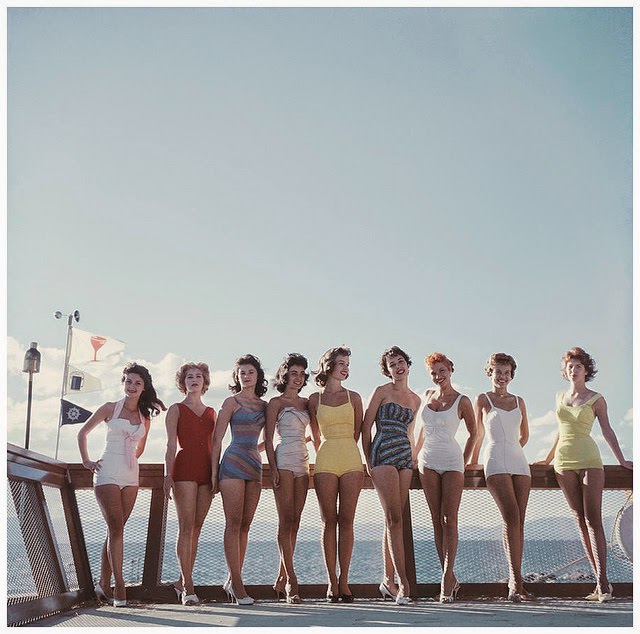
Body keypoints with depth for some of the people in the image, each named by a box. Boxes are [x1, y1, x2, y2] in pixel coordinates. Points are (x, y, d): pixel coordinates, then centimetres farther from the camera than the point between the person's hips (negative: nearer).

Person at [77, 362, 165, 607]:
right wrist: (86, 461, 5)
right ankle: (119, 586, -9)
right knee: (116, 529, -10)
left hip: (130, 476, 4)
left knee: (115, 529, 5)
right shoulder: (110, 409, 2)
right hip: (107, 474, -4)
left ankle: (103, 583, 14)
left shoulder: (145, 417, 11)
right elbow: (82, 433, 10)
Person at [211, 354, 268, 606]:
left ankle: (232, 580, 13)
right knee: (233, 524, -6)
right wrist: (214, 472, -7)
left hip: (255, 465, 5)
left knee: (245, 525, 6)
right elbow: (216, 440, -2)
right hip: (233, 464, -5)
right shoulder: (232, 402, 0)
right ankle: (237, 584, -5)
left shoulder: (264, 405, 14)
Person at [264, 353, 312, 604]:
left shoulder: (306, 403, 17)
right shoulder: (276, 402, 1)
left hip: (302, 463, 6)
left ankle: (281, 581, 8)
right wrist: (273, 468, -12)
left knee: (294, 522, 3)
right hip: (284, 462, -6)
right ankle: (291, 581, -10)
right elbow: (268, 438, -5)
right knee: (286, 521, -9)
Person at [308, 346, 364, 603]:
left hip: (351, 461, 1)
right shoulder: (315, 398, 9)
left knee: (346, 521, -1)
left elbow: (356, 433, 15)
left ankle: (344, 581, 3)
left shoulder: (354, 397, 11)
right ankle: (332, 582, 3)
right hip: (325, 463, -1)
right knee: (329, 522, -1)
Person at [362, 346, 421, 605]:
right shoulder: (382, 392, 0)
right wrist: (368, 461, -2)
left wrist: (414, 458, 21)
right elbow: (366, 427, -1)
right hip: (383, 455, -6)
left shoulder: (415, 399, 17)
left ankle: (388, 580, 11)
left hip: (405, 458, 6)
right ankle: (403, 582, -14)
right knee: (394, 519, -12)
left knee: (394, 520, 5)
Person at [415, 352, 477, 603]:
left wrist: (464, 463, 7)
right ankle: (451, 579, 7)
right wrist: (415, 455, 21)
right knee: (436, 520, 2)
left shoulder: (462, 401, -2)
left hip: (452, 462, -4)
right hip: (428, 462, 4)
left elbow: (473, 433, 9)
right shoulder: (427, 395, 10)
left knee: (450, 519, -10)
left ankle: (446, 579, -11)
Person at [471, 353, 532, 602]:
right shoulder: (483, 399, 6)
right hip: (495, 462, -5)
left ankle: (515, 583, 1)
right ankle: (516, 582, -23)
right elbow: (478, 434, 13)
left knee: (519, 521, -2)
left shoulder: (519, 401, 17)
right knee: (511, 518, -19)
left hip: (518, 461, 5)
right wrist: (473, 463, 17)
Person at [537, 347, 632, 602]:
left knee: (593, 519, -12)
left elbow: (607, 431, 4)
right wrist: (549, 459, 28)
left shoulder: (596, 399, 2)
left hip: (589, 460, -4)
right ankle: (601, 582, 3)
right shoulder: (560, 397, 15)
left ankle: (603, 583, -15)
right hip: (564, 463, 4)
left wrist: (622, 460, 1)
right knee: (580, 520, 1)